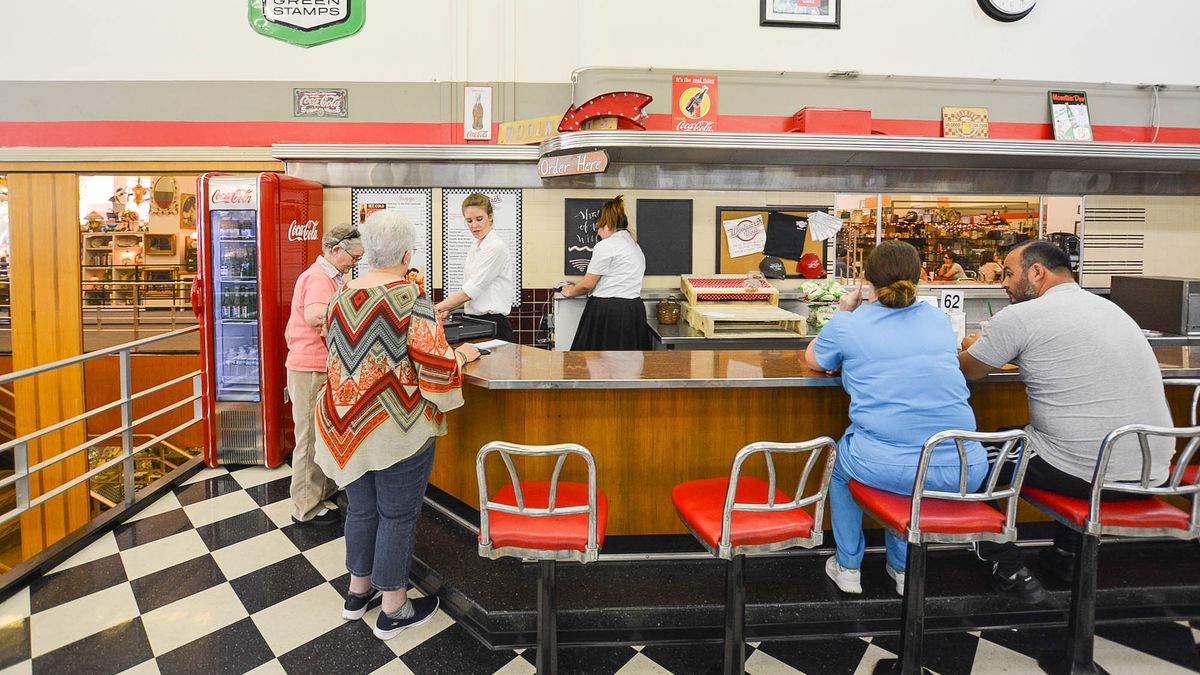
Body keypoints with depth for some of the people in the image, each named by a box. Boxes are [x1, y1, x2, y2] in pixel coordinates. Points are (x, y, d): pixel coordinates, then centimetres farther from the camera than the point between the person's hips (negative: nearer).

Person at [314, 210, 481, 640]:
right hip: (398, 428, -6)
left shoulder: (341, 297, 2)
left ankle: (358, 591, 37)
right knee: (397, 515, 7)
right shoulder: (411, 299, -17)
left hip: (349, 426, 6)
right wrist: (461, 356, 0)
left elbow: (338, 358, 14)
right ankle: (393, 610, 21)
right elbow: (436, 370, -19)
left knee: (361, 508, 20)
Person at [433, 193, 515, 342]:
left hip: (493, 324, -8)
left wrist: (438, 307, -14)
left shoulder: (495, 247, -14)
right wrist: (448, 309, 3)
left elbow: (471, 290, -17)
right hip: (475, 323, 8)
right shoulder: (475, 246, 14)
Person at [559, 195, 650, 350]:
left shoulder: (605, 246, -9)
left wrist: (570, 292, 14)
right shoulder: (636, 247, 18)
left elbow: (587, 284, -7)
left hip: (606, 312, -8)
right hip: (634, 311, 8)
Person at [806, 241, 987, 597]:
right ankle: (903, 567, 43)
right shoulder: (939, 319, 13)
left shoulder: (848, 324, 0)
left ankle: (848, 567, 36)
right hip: (964, 470, 4)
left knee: (841, 460, 32)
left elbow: (813, 360, 21)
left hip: (886, 468, -4)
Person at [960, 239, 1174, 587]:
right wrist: (999, 343, 27)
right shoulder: (1110, 308, 14)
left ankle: (1004, 562, 20)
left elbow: (965, 370, 3)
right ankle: (1066, 552, 34)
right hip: (1152, 473, 7)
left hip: (1084, 474, -7)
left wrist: (974, 346, 24)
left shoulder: (1020, 316, -10)